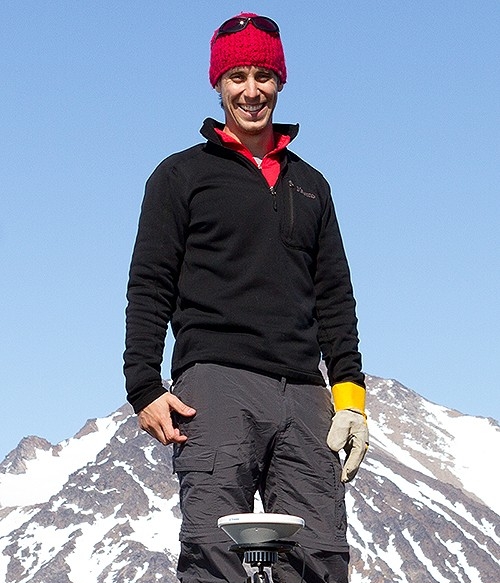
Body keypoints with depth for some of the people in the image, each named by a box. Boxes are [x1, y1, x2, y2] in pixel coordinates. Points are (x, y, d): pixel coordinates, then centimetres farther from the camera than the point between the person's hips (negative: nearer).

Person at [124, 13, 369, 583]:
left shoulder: (309, 185, 25)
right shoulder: (181, 176, 14)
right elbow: (149, 288, 8)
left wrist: (350, 392, 10)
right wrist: (144, 386, -5)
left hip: (303, 395, 4)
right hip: (215, 385, -4)